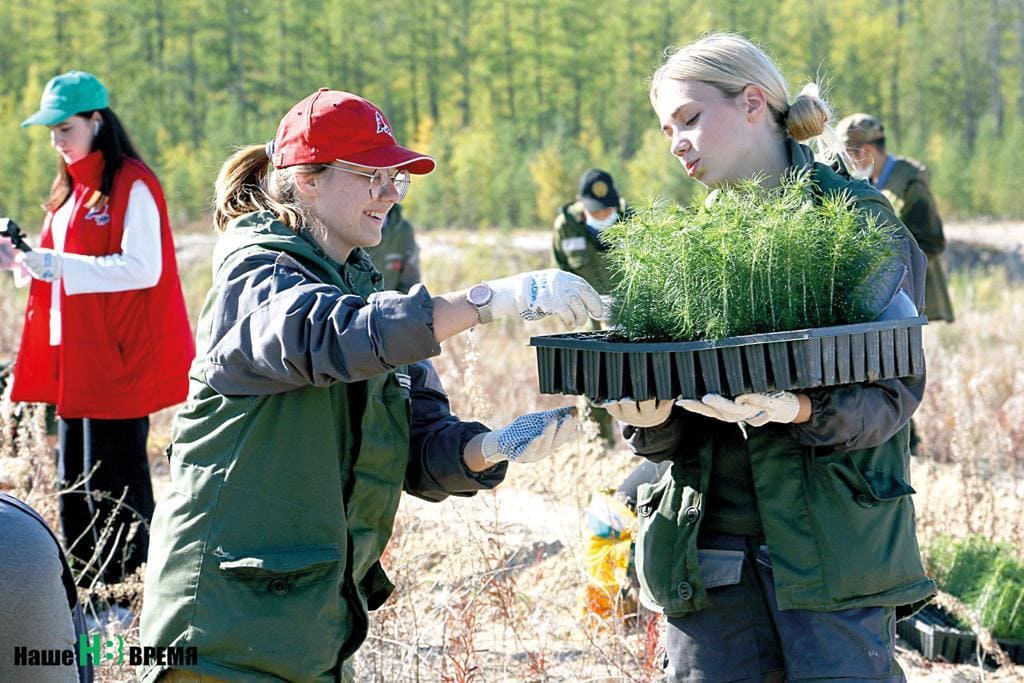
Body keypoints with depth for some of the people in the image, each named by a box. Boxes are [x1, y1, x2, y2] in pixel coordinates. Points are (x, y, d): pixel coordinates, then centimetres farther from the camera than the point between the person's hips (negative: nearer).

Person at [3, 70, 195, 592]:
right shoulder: (72, 186, 17)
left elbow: (143, 269, -19)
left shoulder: (132, 185, -11)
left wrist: (58, 265, -25)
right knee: (74, 481, 13)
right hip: (71, 354, 9)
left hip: (117, 357, -9)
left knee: (112, 482, -7)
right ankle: (82, 589, 20)